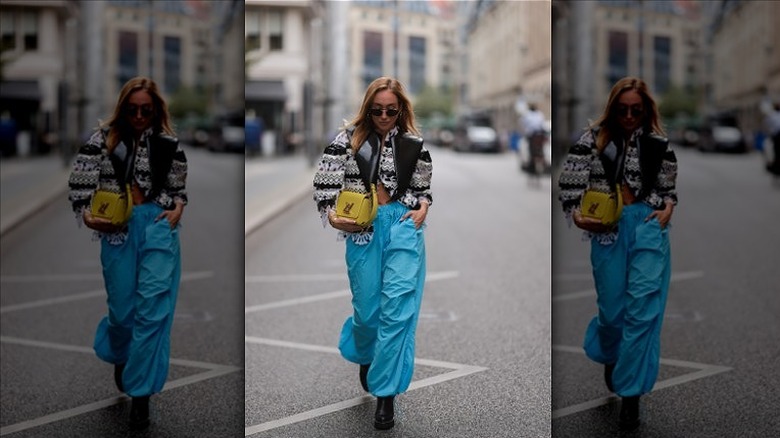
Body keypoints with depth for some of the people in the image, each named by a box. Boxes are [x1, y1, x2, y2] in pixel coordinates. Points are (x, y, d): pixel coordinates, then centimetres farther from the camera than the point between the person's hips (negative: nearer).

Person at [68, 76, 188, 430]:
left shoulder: (168, 144, 6)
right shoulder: (103, 139, 1)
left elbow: (179, 187, 18)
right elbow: (79, 182, -1)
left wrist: (178, 209, -2)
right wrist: (88, 217, -16)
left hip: (158, 225, 0)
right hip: (117, 229, 0)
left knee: (153, 308, -7)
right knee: (122, 308, 7)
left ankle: (141, 393, 0)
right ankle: (120, 355, 43)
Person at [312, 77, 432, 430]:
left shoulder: (413, 144, 7)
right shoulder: (347, 139, 1)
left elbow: (424, 187, 18)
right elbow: (323, 183, -1)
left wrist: (423, 209, -1)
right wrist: (333, 217, -15)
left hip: (403, 226, 0)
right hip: (362, 228, 0)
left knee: (397, 309, -8)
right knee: (368, 309, 6)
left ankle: (385, 394, -1)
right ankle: (366, 356, 43)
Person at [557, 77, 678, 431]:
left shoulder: (658, 144, 7)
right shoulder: (593, 139, 1)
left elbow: (669, 188, 18)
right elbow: (569, 182, -2)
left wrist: (667, 210, -2)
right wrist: (578, 217, -17)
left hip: (648, 226, 0)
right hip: (607, 229, 0)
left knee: (643, 309, -7)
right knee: (612, 307, 6)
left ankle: (630, 393, -1)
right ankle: (611, 354, 43)